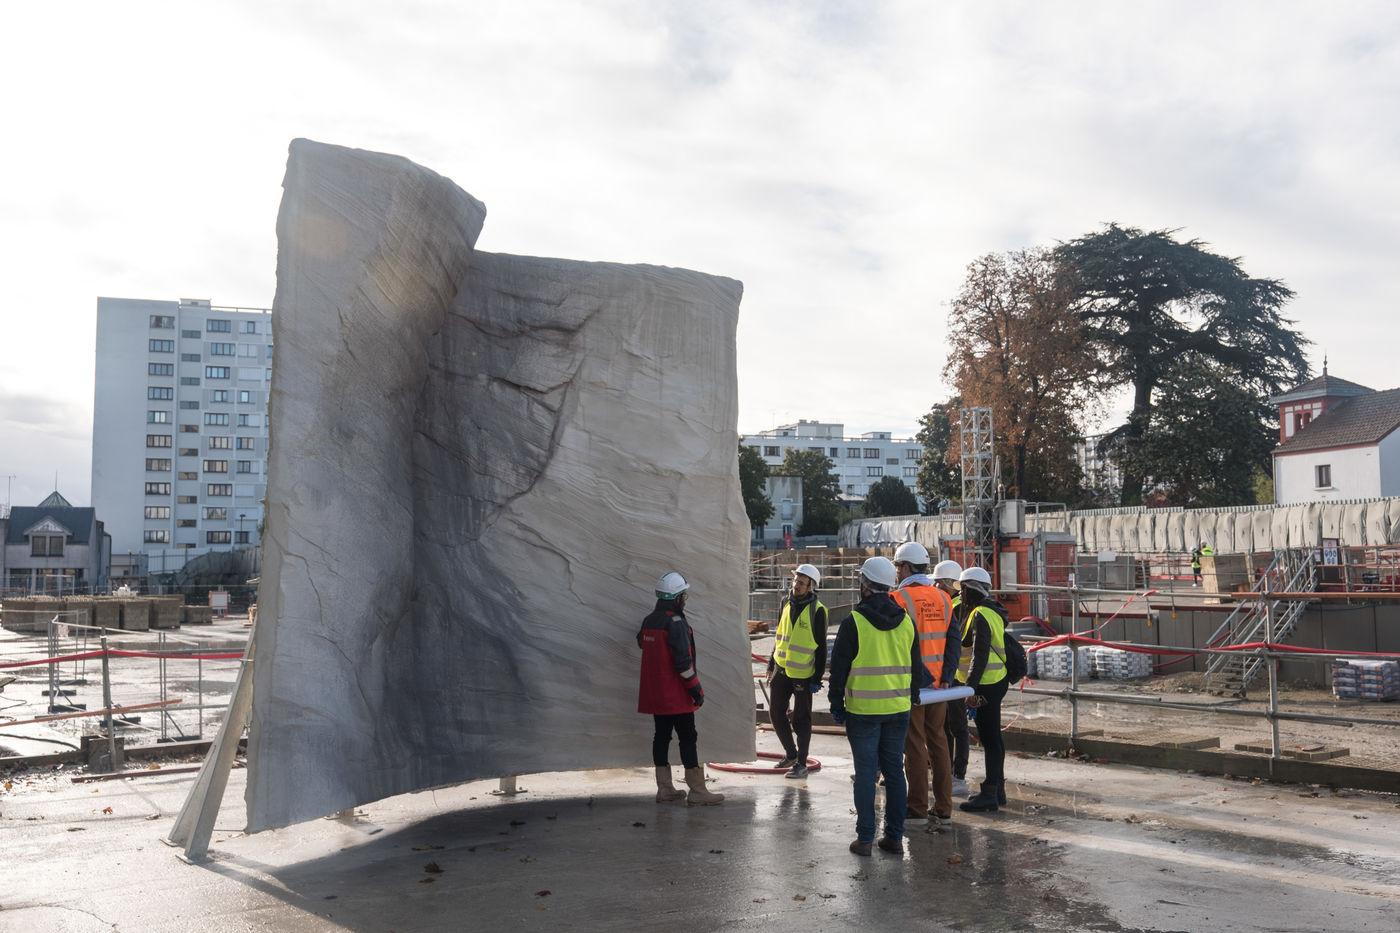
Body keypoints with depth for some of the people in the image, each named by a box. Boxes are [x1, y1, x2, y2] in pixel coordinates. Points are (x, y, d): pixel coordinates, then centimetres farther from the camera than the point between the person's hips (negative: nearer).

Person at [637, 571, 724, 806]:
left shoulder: (648, 621, 9)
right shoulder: (676, 623, -17)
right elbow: (683, 662, -20)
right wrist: (697, 689, -13)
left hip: (654, 693, 8)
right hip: (676, 694, -8)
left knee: (661, 736, 12)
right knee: (687, 738, -3)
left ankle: (664, 789, 16)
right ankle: (697, 792, -1)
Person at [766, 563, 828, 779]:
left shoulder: (817, 610, -12)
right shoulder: (786, 603, 6)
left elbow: (821, 647, -9)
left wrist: (817, 678, -12)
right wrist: (772, 662, 18)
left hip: (802, 674, -6)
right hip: (781, 670, 6)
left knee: (801, 720, 3)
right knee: (777, 714, 11)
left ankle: (801, 763, 13)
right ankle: (791, 754, 29)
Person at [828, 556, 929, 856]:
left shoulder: (854, 622, -10)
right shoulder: (906, 622, 5)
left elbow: (839, 666, -7)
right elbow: (916, 666, 12)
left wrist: (836, 704, 2)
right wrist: (912, 698, 22)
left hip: (863, 710, -4)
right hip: (898, 708, 4)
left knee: (865, 772, 2)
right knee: (894, 771, 10)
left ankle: (865, 838, 6)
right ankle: (895, 837, 14)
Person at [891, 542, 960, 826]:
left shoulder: (899, 598, -11)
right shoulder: (943, 598, 8)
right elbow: (954, 640, 5)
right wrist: (946, 676, 2)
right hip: (938, 682, 6)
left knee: (914, 745, 1)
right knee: (938, 741, 13)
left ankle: (917, 809, 6)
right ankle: (944, 808, 19)